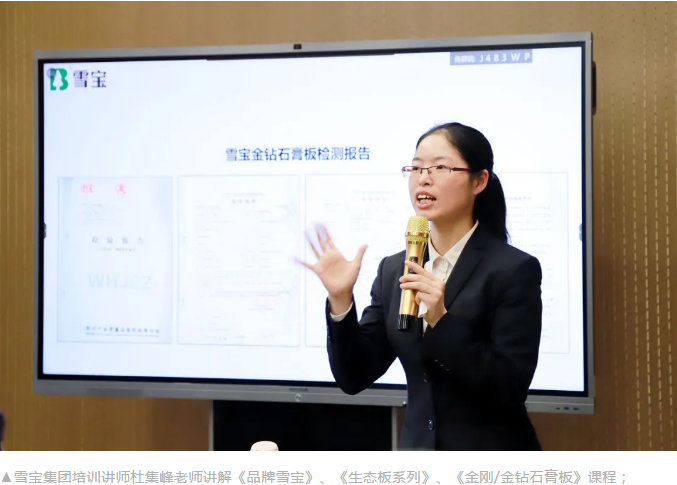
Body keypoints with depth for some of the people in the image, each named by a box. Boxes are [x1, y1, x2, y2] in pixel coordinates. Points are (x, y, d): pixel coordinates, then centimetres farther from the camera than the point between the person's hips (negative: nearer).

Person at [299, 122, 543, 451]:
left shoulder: (515, 269, -12)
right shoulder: (394, 269, 2)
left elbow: (511, 389, -18)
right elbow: (354, 378, -1)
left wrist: (441, 321, -26)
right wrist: (340, 299, -14)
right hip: (417, 447, 4)